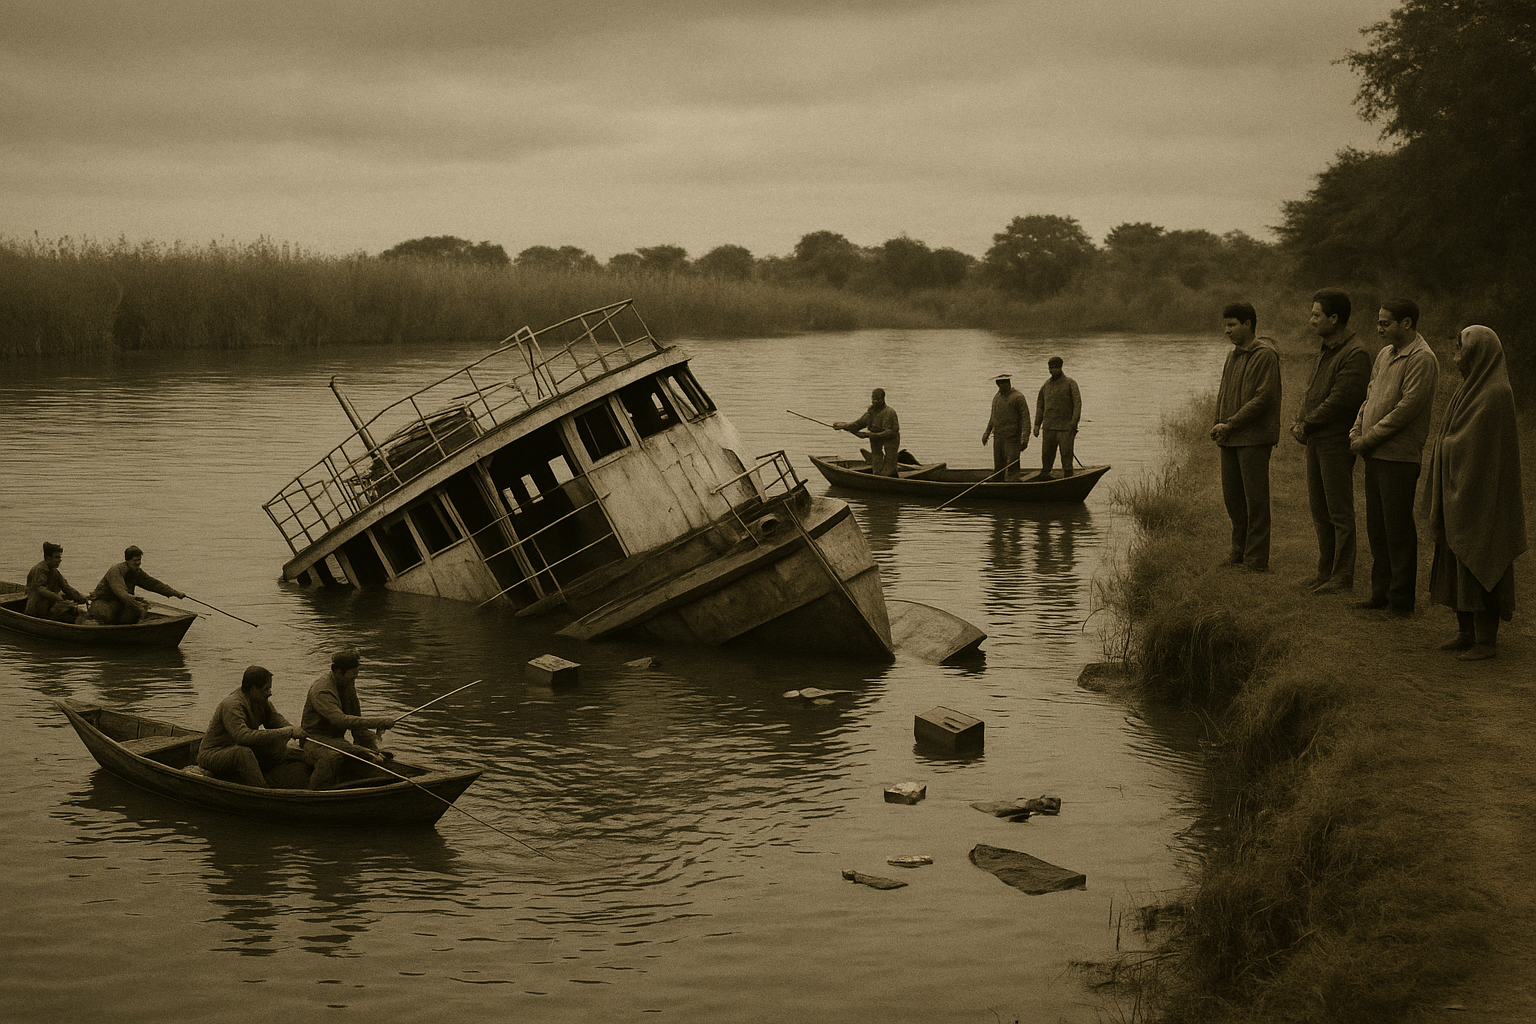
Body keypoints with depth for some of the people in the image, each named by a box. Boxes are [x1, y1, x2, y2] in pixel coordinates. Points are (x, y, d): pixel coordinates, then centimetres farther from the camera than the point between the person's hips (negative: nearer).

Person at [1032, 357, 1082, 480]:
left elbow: (1077, 404, -6)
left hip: (1065, 428, -4)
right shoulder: (1046, 385, 14)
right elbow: (1040, 405, 18)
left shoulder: (1070, 383, 0)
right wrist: (1037, 425, 9)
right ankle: (1044, 475, 16)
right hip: (1049, 427, 5)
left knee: (1066, 454, -5)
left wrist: (1073, 424, -15)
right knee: (1046, 454, 7)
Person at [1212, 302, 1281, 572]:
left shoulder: (1265, 355, -10)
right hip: (1230, 439, 8)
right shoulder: (1232, 355, 16)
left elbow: (1264, 398, -17)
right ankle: (1240, 550, 22)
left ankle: (1257, 559, 2)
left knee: (1255, 499, -3)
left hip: (1255, 438, -8)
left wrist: (1230, 424, -16)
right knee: (1232, 496, 11)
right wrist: (1219, 424, 4)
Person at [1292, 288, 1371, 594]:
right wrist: (1299, 422, 1)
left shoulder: (1355, 355, -16)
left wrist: (1306, 425, -14)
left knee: (1340, 512, -3)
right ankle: (1325, 569, 24)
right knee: (1319, 508, 14)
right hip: (1316, 441, 10)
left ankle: (1343, 576, 2)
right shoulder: (1324, 351, 15)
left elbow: (1340, 400, -21)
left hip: (1337, 442, -9)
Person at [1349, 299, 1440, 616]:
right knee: (1376, 527, 13)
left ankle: (1401, 599, 3)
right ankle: (1381, 592, 21)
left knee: (1398, 529, -4)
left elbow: (1408, 407, -18)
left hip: (1400, 458, -9)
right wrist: (1357, 432, 6)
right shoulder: (1385, 354, 16)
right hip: (1375, 456, 9)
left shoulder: (1422, 359, -13)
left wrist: (1369, 438, -14)